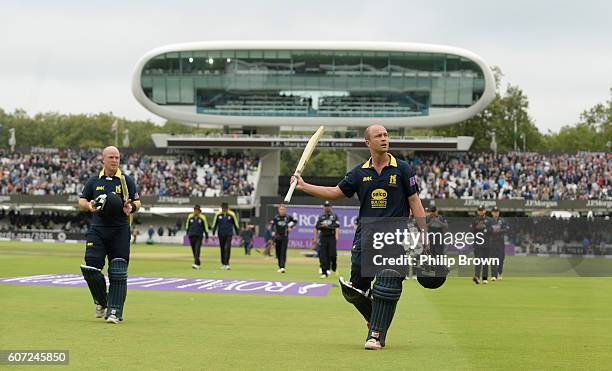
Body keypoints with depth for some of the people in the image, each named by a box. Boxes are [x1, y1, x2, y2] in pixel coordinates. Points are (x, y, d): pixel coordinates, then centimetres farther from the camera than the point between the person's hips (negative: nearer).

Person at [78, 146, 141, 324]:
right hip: (97, 230, 2)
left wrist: (131, 207, -14)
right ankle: (101, 301, 17)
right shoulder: (94, 180, 11)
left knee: (118, 272, -5)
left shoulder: (126, 180, 6)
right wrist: (89, 206, -6)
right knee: (91, 267, -8)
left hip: (120, 230, -2)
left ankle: (114, 311, -1)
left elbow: (137, 202, 9)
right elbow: (82, 201, 17)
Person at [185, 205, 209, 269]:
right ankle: (198, 263, 20)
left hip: (199, 236, -3)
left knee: (197, 250, -14)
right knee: (194, 250, 7)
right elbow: (187, 225, 19)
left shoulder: (202, 217, -4)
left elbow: (205, 227, 3)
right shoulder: (190, 217, 3)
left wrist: (206, 237, 6)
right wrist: (187, 232, 25)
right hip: (191, 236, 3)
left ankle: (196, 264, -22)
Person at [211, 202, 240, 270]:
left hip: (229, 234, -1)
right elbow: (214, 225, 7)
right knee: (222, 249, 7)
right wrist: (213, 233, 5)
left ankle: (226, 264, -13)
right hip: (221, 234, 1)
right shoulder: (218, 214, -1)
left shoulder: (232, 214, -3)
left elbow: (236, 224, 5)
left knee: (228, 248, -12)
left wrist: (237, 234, 5)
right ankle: (223, 264, 21)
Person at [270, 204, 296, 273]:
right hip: (277, 237, 2)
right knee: (278, 252, 7)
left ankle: (282, 267, -19)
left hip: (285, 237, -1)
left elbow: (294, 221, 17)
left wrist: (290, 227, 3)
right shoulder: (276, 217, 1)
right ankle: (280, 267, 21)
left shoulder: (288, 217, 1)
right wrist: (273, 232, -22)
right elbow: (273, 225, -4)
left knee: (283, 252, -10)